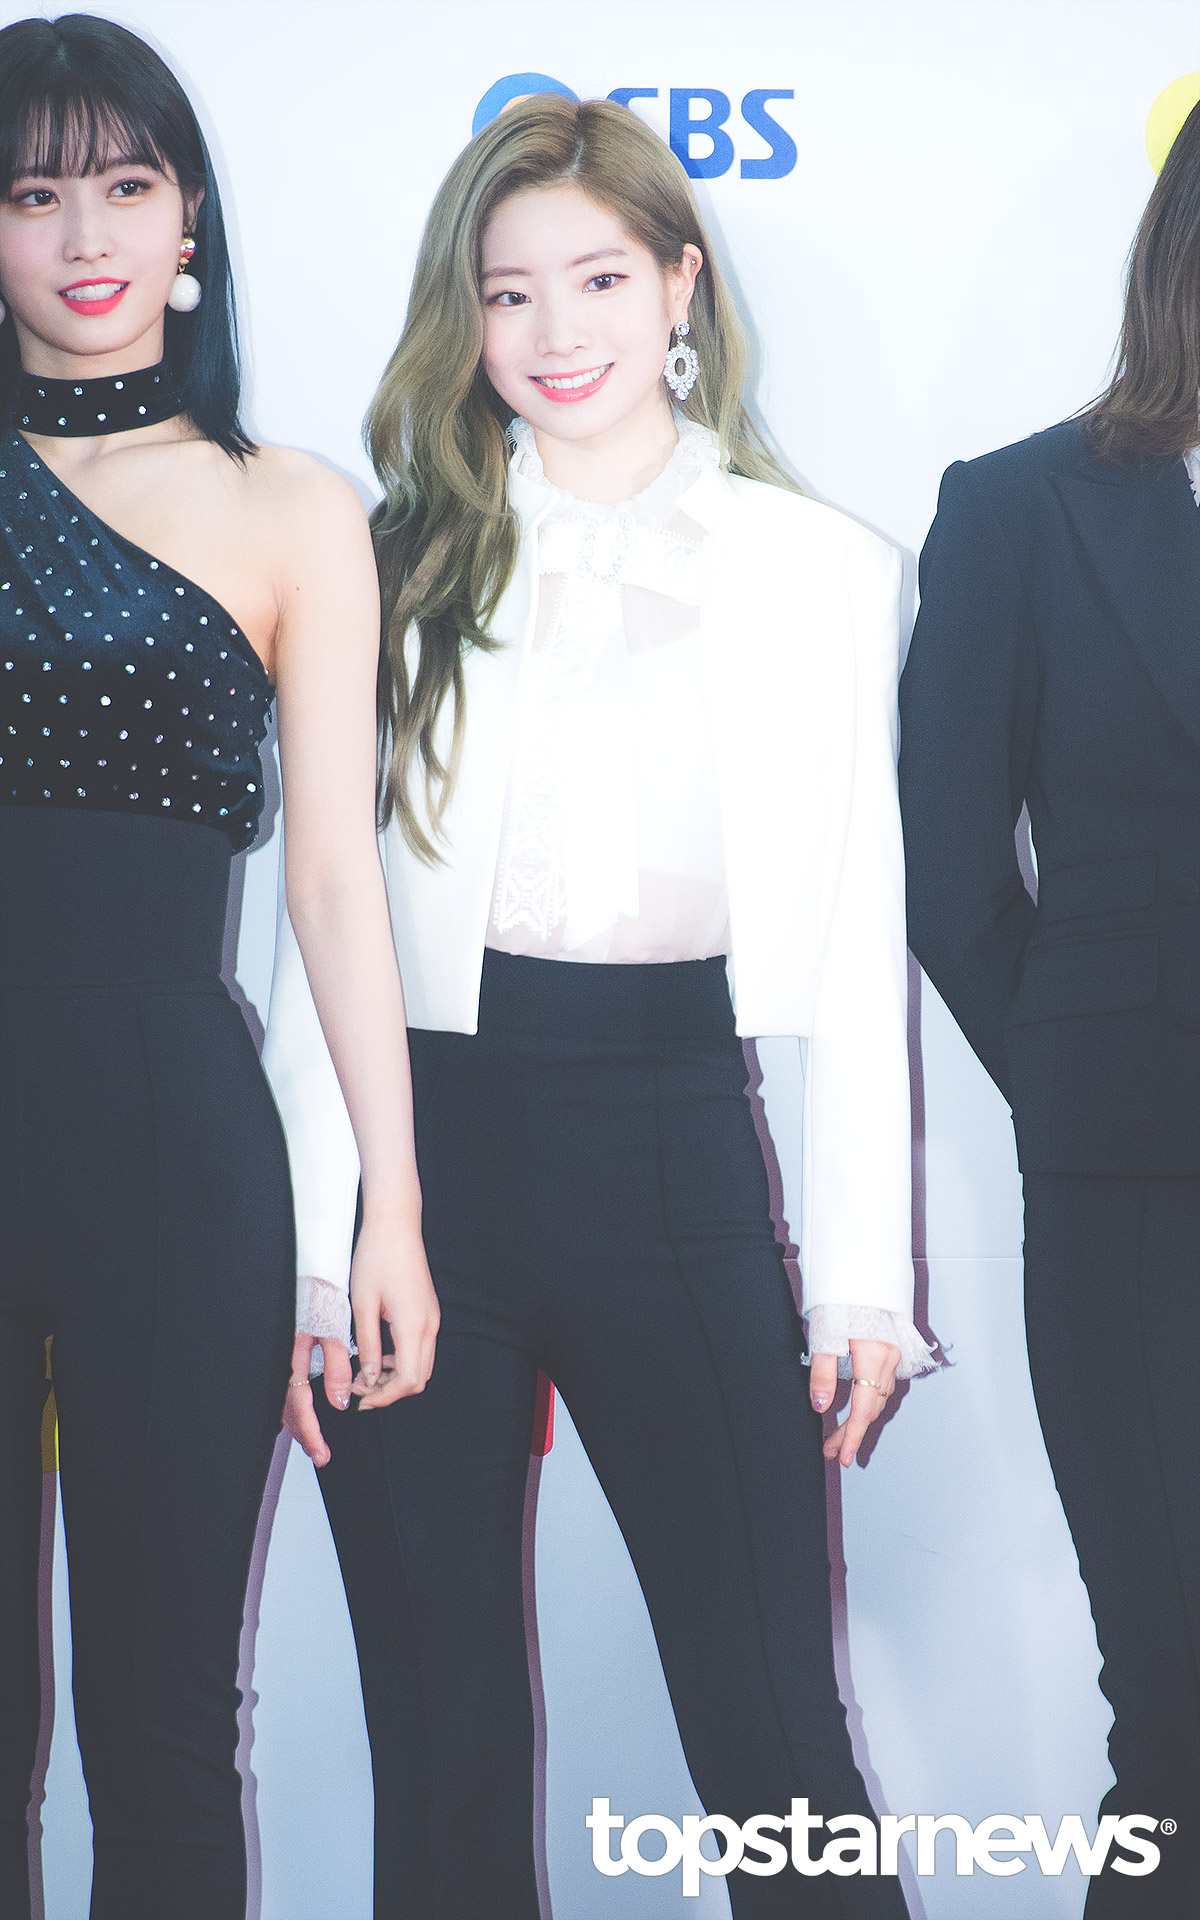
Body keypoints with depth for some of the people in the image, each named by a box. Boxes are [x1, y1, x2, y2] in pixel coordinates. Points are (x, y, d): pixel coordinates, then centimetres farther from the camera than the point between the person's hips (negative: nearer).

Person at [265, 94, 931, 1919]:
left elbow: (856, 949, 4)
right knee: (446, 1755, 9)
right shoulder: (404, 562, 7)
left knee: (776, 1742, 0)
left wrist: (864, 1283, -2)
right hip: (424, 1164, 1)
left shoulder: (820, 570, 6)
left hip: (677, 1154, -1)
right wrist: (307, 1256, -3)